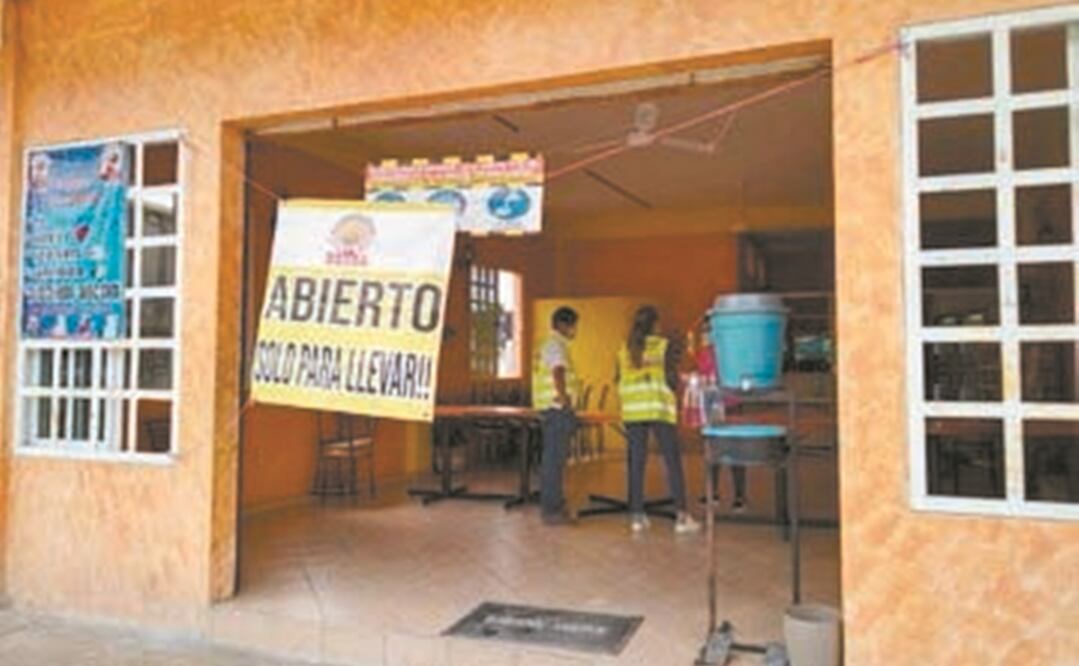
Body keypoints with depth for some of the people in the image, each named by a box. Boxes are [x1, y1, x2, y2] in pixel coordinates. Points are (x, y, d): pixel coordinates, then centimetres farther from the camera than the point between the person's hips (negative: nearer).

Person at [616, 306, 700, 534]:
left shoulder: (625, 349, 7)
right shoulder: (664, 346, -4)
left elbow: (619, 380, 11)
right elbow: (672, 380, -9)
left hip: (632, 410, 4)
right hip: (659, 408, -4)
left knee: (637, 461, 6)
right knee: (672, 461, 1)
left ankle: (637, 515, 8)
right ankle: (682, 516, 0)